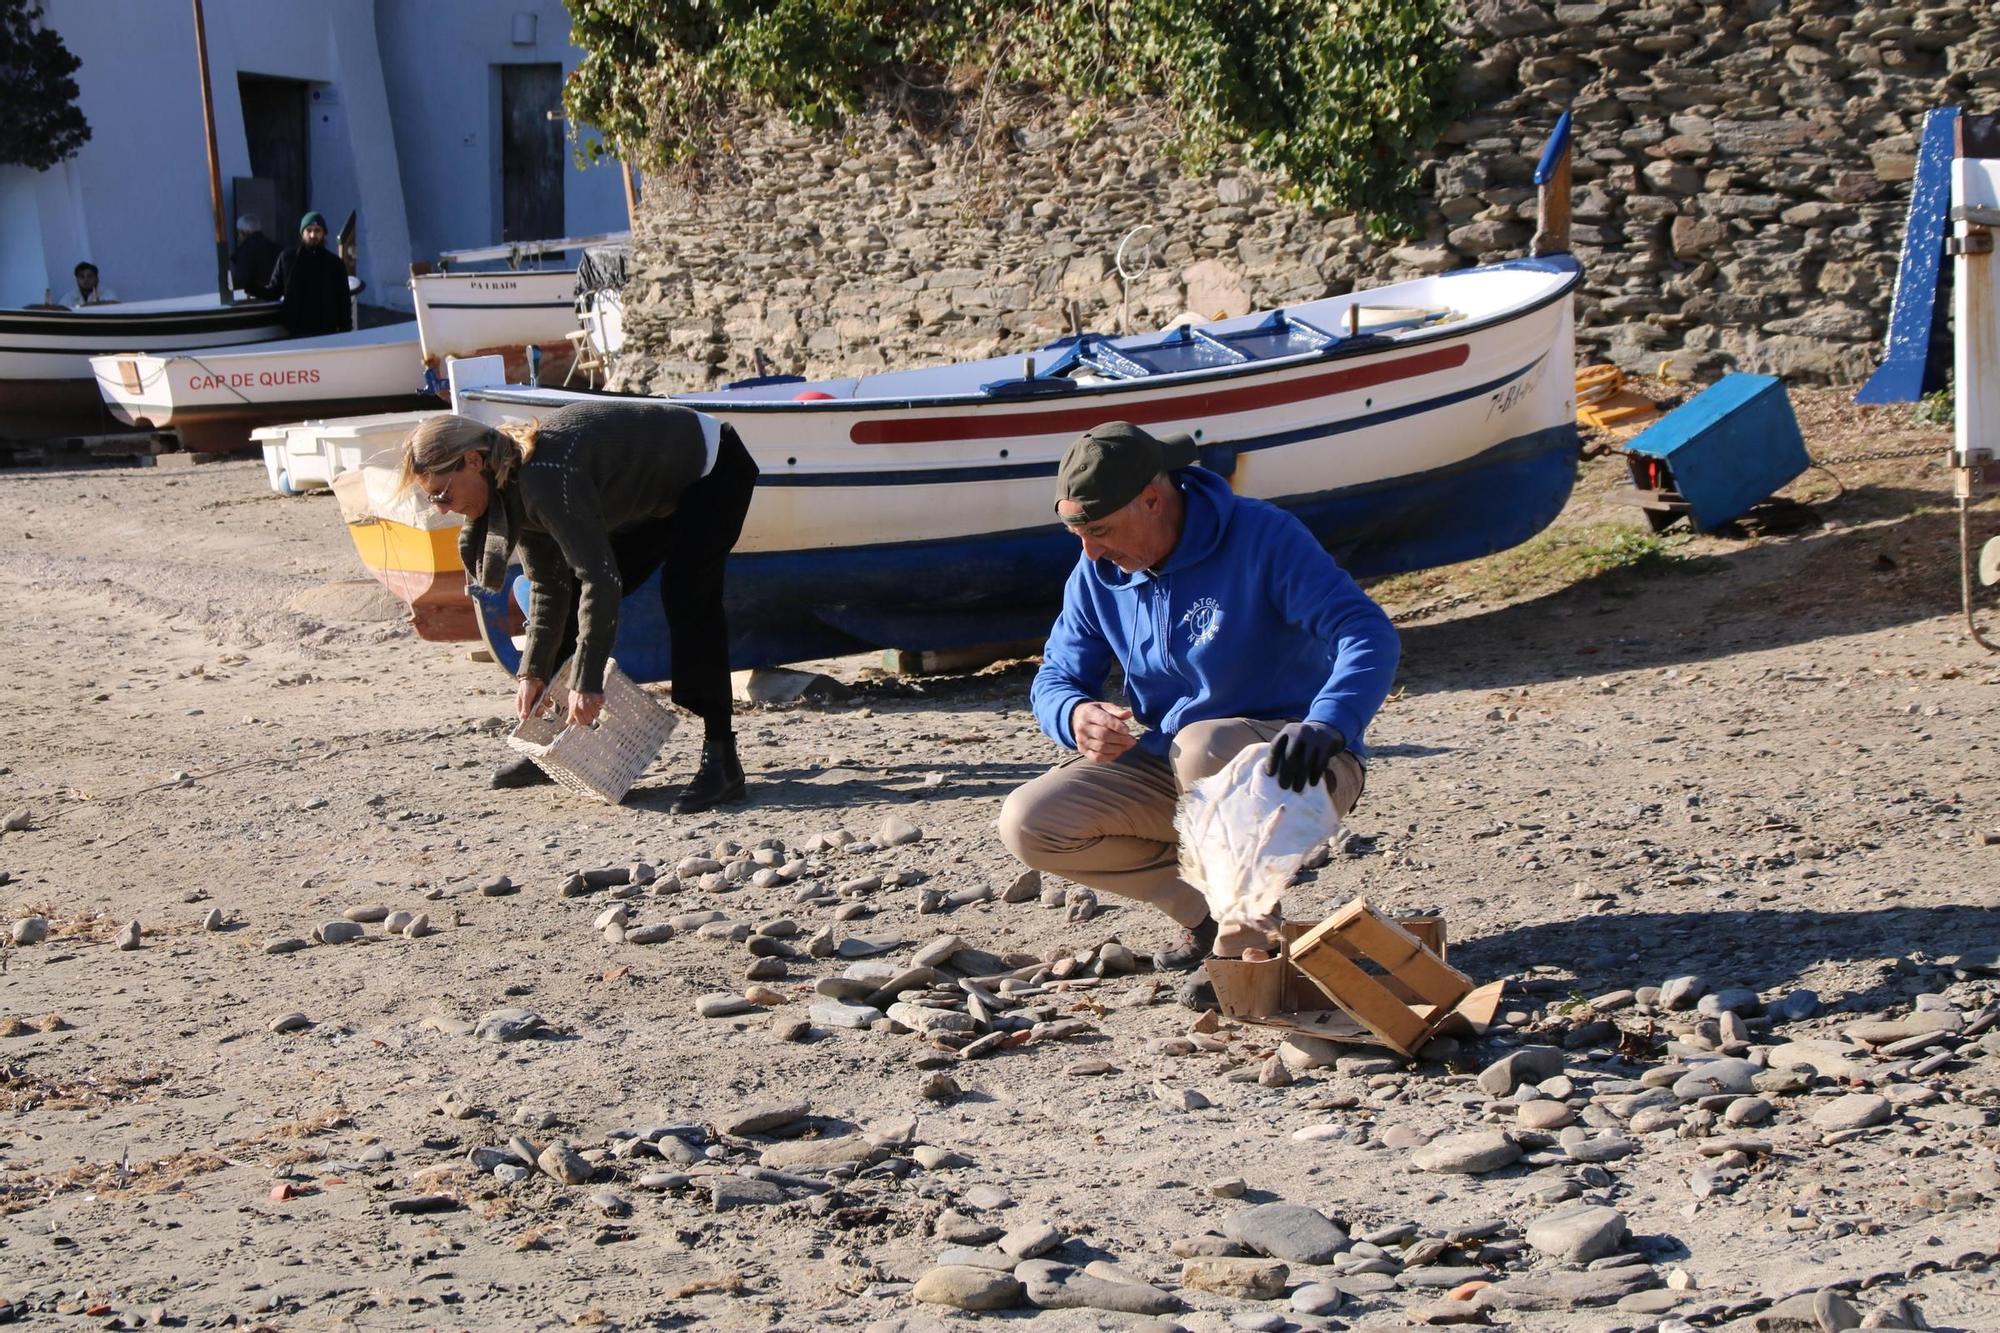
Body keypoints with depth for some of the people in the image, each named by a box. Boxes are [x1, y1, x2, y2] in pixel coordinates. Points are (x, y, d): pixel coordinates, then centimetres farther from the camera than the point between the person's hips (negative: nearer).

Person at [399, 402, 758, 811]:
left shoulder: (545, 477, -36)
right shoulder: (511, 488, -7)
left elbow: (600, 578, -37)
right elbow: (549, 586, 0)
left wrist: (586, 681, -35)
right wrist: (533, 672, -5)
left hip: (712, 471, -10)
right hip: (660, 496, 10)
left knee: (685, 595, -28)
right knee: (570, 595, 6)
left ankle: (720, 758, -26)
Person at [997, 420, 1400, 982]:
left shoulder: (1263, 537, -19)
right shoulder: (1097, 573, 0)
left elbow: (1369, 634, -28)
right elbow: (1055, 680, 5)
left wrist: (1325, 726, -48)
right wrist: (1077, 715, -23)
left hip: (1294, 770, -6)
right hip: (1168, 770, 6)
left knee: (1203, 745, -39)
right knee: (1027, 823, -13)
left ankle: (1246, 948, -19)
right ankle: (1209, 908, -1)